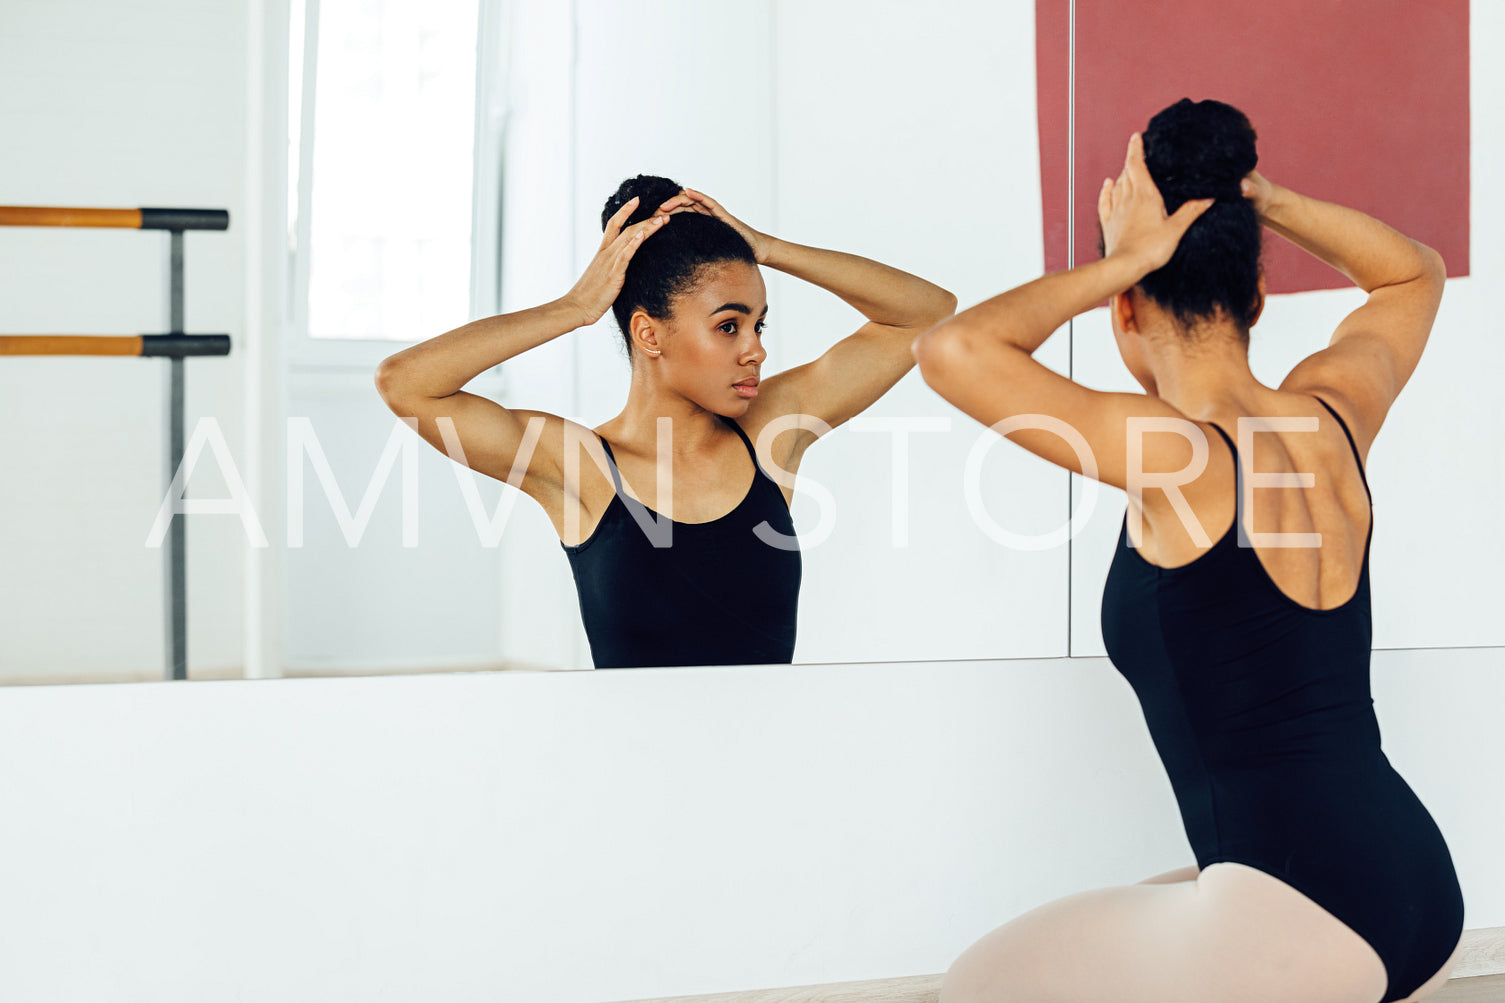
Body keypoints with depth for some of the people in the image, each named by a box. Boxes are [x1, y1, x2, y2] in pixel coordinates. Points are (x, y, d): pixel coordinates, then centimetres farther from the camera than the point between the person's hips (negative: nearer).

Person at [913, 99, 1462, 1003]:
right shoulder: (1332, 418, 6)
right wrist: (1264, 202, 13)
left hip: (1304, 922, -8)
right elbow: (1416, 274, 27)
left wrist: (1120, 260, -10)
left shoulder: (1175, 456, -14)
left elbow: (951, 347, -21)